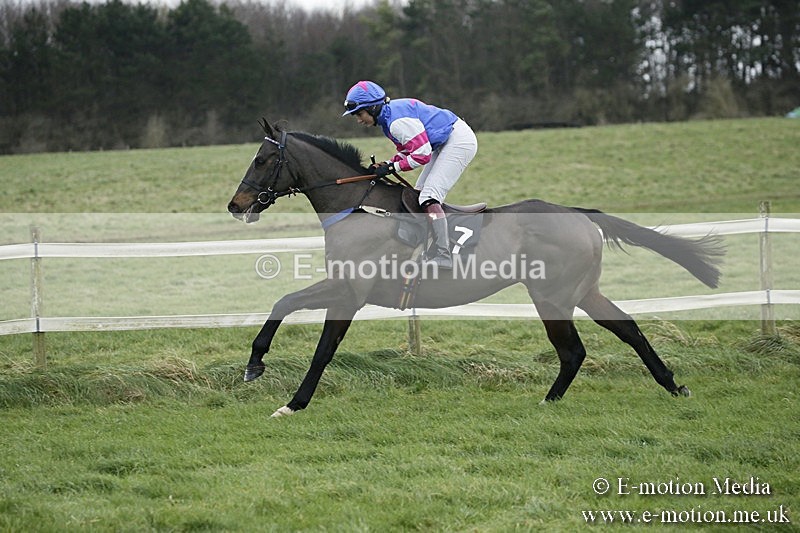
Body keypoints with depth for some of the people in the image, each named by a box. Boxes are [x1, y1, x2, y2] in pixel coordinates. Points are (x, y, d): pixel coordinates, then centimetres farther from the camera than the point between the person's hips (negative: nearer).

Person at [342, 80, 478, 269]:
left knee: (429, 196, -18)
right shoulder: (388, 117, 8)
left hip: (459, 140, -11)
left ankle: (443, 256, -22)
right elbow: (407, 151, 14)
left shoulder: (398, 121, -25)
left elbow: (422, 154, -25)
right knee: (418, 194, 11)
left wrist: (392, 167, -18)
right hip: (446, 143, 11)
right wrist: (384, 165, -2)